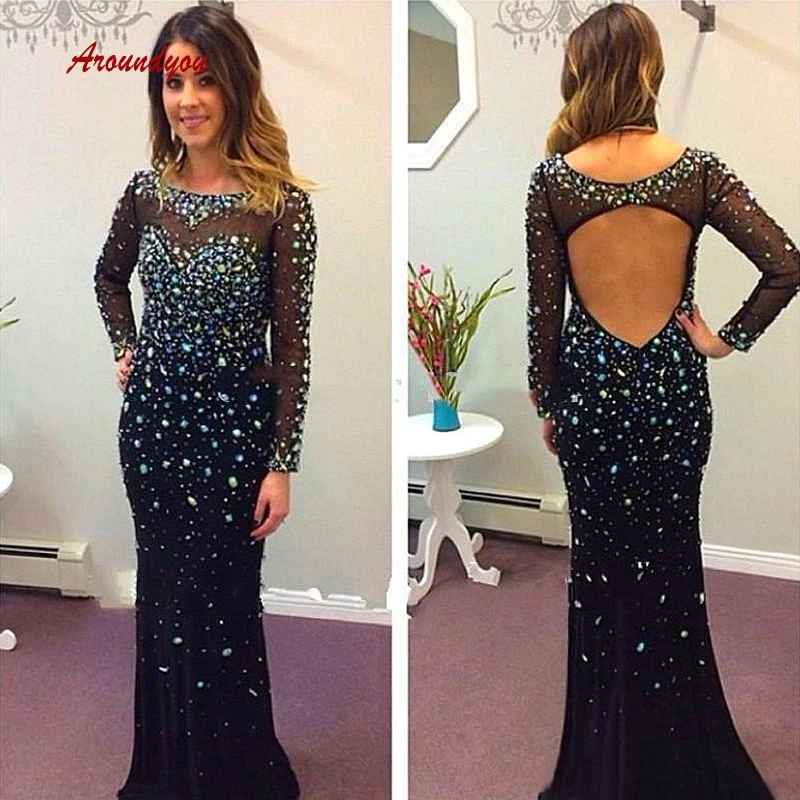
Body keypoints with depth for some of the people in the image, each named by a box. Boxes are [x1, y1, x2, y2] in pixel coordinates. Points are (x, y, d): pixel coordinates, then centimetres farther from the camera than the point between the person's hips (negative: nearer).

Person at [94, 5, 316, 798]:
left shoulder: (281, 204, -13)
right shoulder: (147, 189, 1)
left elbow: (291, 342, -12)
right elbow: (109, 277, 21)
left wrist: (282, 463, -12)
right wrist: (124, 351, 8)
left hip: (235, 424, -4)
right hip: (151, 418, 5)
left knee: (221, 605, 6)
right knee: (163, 598, 16)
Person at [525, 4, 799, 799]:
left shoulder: (552, 178, -10)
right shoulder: (697, 169, -7)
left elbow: (544, 308, -5)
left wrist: (544, 402, 6)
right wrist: (727, 339, 0)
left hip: (591, 383, -1)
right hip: (674, 384, 1)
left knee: (601, 555, 13)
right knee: (672, 553, 16)